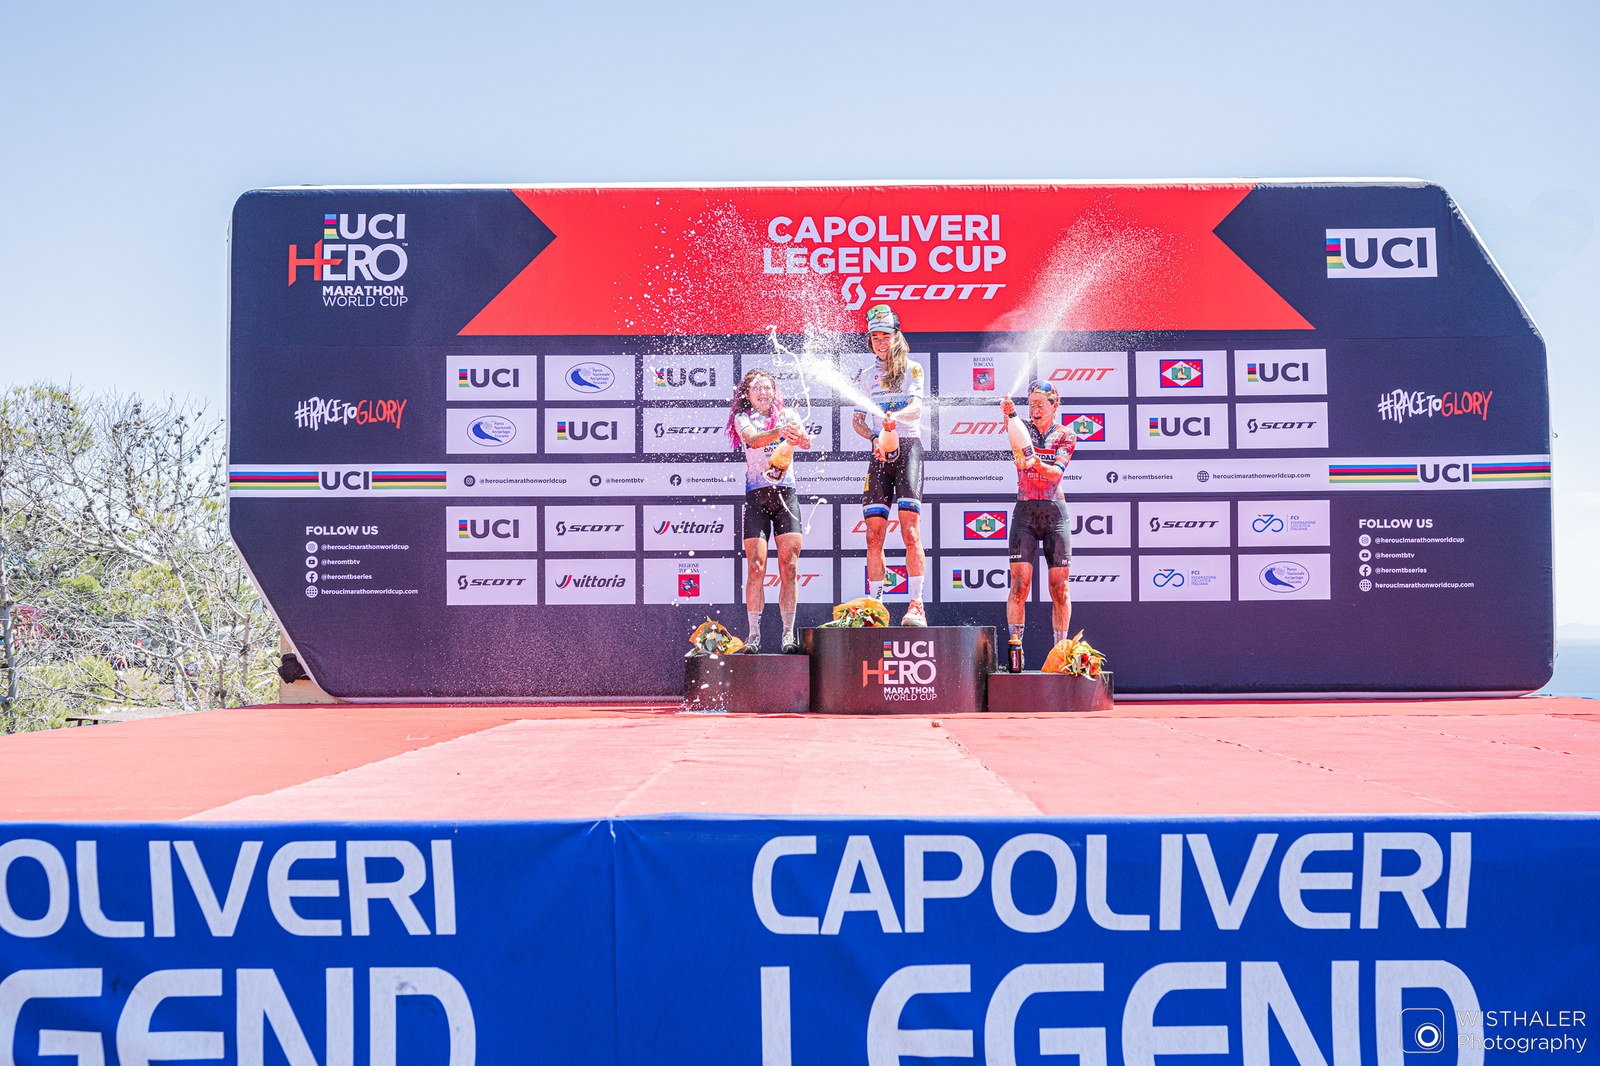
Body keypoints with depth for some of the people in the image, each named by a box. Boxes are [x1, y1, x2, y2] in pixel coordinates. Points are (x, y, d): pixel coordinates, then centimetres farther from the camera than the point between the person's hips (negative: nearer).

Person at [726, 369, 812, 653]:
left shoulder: (788, 415, 14)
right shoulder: (742, 418, 9)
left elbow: (805, 440, -5)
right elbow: (753, 439, -13)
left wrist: (800, 437, -30)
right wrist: (779, 432, -33)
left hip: (786, 493, 1)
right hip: (756, 495, -1)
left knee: (789, 567, -6)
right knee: (756, 567, -8)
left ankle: (789, 634, -3)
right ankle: (754, 634, -2)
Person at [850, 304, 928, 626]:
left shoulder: (912, 368, 7)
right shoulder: (866, 376, 20)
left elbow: (916, 407, -8)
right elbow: (857, 419, 14)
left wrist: (897, 417, -31)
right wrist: (874, 438, -7)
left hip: (908, 445, -4)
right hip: (879, 452, 4)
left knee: (910, 530, -15)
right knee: (874, 534, -2)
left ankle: (916, 606, -17)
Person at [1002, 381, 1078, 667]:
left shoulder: (1066, 436, 5)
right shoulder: (1025, 426, 6)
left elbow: (1056, 473, -11)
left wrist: (1035, 462, -32)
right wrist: (1010, 414, -41)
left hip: (1055, 512, 0)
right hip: (1024, 512, 0)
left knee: (1060, 587, 0)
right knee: (1019, 583, -10)